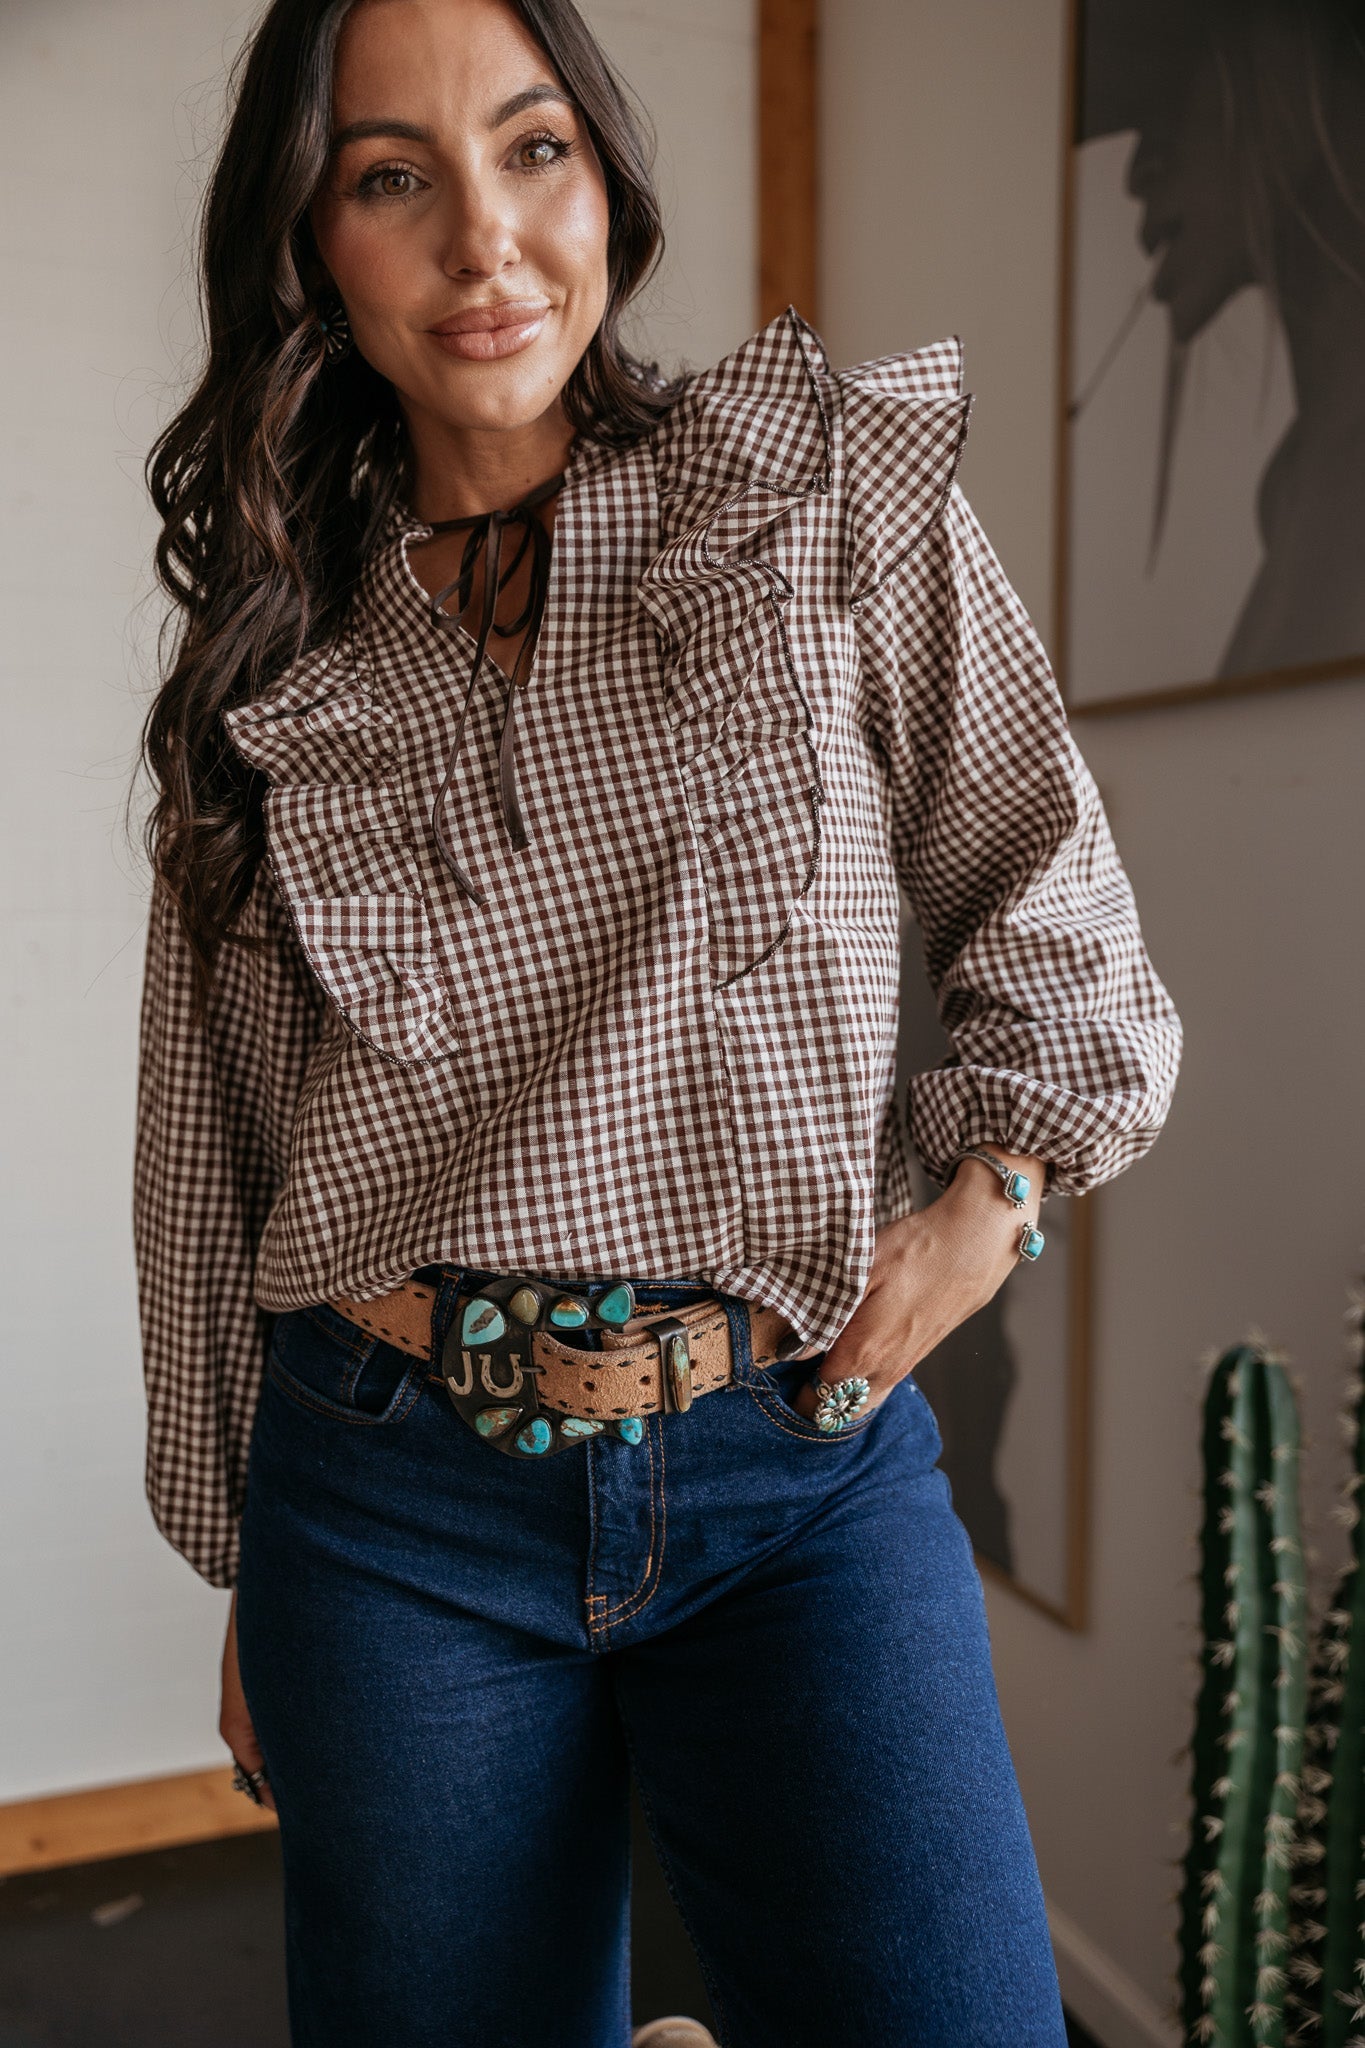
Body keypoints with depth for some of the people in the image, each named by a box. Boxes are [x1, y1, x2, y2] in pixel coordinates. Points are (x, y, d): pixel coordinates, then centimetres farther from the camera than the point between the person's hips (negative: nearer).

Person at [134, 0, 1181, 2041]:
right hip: (393, 1505, 2)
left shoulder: (837, 490, 0)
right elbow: (211, 1143, 10)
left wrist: (986, 1190, -4)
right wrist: (240, 1563, 14)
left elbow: (1049, 900, 10)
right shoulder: (275, 642, 5)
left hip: (802, 1481, -1)